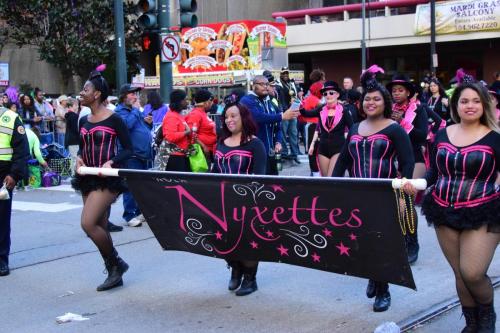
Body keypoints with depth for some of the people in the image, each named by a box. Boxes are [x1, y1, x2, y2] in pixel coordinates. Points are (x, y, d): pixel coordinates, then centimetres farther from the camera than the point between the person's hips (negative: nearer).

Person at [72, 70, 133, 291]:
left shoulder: (113, 119, -10)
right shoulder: (83, 121, 10)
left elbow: (128, 149, -7)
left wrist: (111, 162, -22)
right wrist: (79, 159, -1)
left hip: (108, 179, -8)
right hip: (88, 178, 8)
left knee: (88, 223, -17)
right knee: (99, 227, 9)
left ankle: (116, 263, 2)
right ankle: (114, 273, 21)